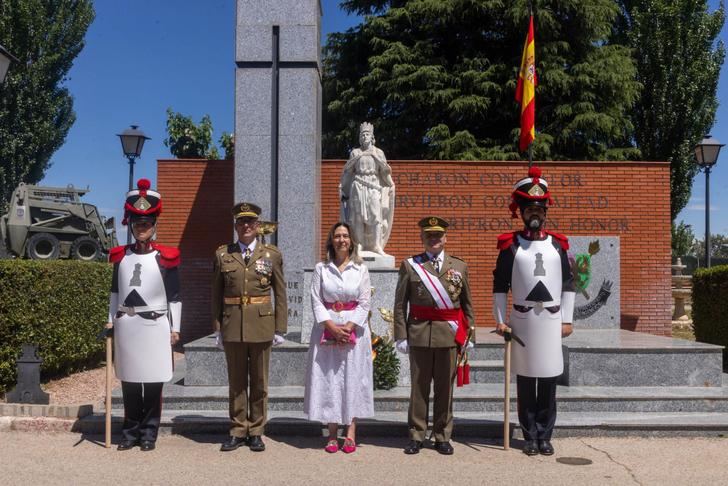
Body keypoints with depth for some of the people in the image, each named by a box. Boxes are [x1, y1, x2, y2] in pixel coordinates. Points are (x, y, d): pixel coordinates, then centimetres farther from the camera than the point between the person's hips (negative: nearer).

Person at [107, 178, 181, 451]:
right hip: (126, 326, 3)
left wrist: (175, 328, -3)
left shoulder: (166, 258, -1)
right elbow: (115, 292, 15)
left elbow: (174, 297, 0)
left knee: (153, 384, 3)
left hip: (155, 326, -3)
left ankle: (149, 434, 13)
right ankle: (130, 433, 19)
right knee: (129, 383, 9)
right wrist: (111, 321, 12)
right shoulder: (120, 256, 8)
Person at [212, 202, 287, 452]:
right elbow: (217, 294, 7)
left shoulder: (272, 254, 3)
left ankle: (256, 432, 19)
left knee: (259, 382, 7)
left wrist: (280, 328, -1)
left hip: (261, 326, -1)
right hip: (232, 326, 1)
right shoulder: (222, 254, 5)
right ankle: (238, 431, 19)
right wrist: (217, 328, 4)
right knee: (236, 381, 9)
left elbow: (280, 294, 3)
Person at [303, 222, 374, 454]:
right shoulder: (321, 268, 3)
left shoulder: (360, 270, 3)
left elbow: (364, 304, -1)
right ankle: (332, 434, 9)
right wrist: (332, 327, -13)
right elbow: (316, 301, -1)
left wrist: (348, 328, -12)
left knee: (353, 378, 1)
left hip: (354, 329, 0)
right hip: (327, 329, 0)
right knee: (328, 379, 1)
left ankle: (351, 432, 8)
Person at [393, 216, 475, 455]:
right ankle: (416, 436, 17)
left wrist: (470, 335, 6)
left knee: (445, 387, 8)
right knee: (419, 387, 6)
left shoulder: (459, 266, 10)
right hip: (419, 334, -1)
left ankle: (442, 437, 20)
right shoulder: (409, 265, 5)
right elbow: (400, 304, 2)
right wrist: (401, 335, -4)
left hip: (449, 335, 1)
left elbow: (467, 304, 11)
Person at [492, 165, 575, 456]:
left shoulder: (557, 244, 8)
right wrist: (500, 320, -2)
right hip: (522, 318, -1)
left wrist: (567, 320, 5)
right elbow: (500, 286, 2)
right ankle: (530, 437, 14)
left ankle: (545, 437, 15)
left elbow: (568, 285, 9)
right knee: (525, 380, 4)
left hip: (551, 318, 2)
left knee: (548, 381, 5)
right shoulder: (510, 245, 2)